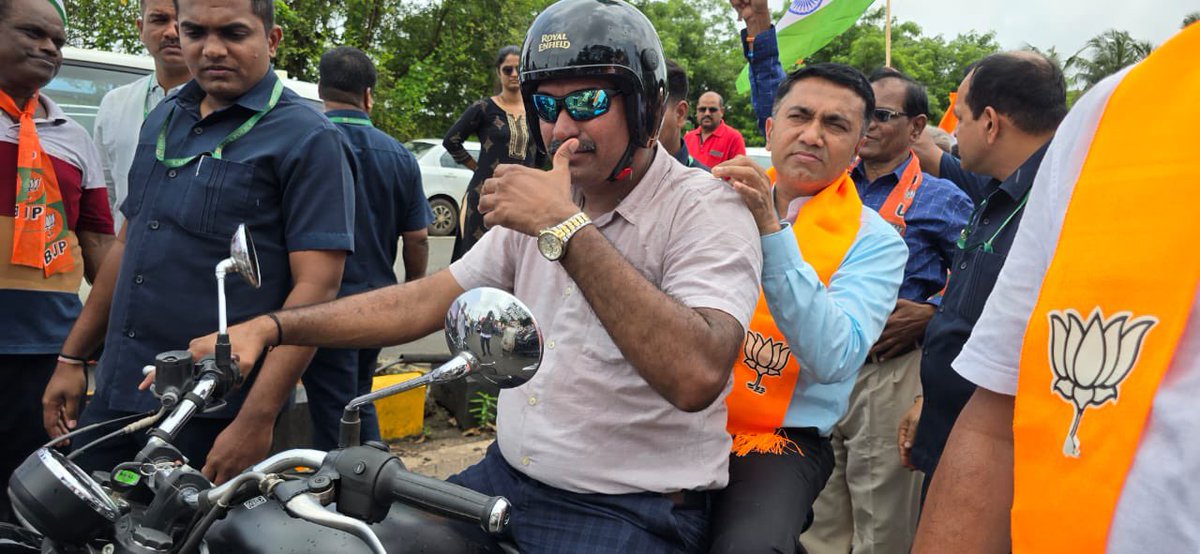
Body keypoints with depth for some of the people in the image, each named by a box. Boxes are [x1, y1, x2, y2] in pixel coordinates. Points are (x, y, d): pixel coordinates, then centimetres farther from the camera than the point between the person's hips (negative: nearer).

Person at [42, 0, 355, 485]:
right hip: (114, 397, 7)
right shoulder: (162, 120, 13)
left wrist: (256, 420, -23)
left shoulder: (308, 139, -10)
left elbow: (316, 287, -17)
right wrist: (72, 358, 19)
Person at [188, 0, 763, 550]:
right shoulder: (543, 200, 11)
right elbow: (426, 301, 9)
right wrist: (269, 328, -1)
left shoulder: (706, 209, -13)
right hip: (504, 476, 7)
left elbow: (696, 376, -31)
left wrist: (565, 227, -30)